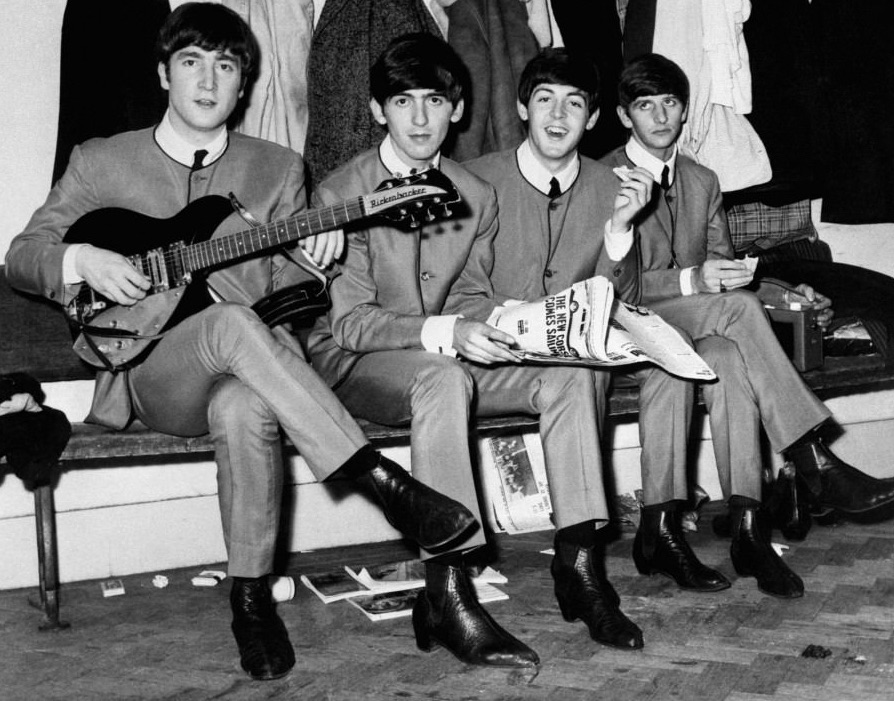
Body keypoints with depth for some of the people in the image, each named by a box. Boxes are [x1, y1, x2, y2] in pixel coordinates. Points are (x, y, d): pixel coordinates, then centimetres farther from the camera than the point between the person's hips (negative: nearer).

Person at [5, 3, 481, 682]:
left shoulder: (277, 169, 14)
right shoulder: (101, 161, 9)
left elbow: (285, 291, 12)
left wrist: (311, 259, -12)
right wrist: (79, 259, -14)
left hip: (247, 374, 1)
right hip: (149, 376, -1)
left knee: (246, 408, -38)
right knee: (232, 322, -36)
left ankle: (252, 594, -22)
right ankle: (381, 478, -37)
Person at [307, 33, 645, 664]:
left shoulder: (477, 197, 8)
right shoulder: (341, 192, -10)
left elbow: (471, 297, 9)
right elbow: (350, 320, -16)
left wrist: (496, 327, -16)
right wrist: (444, 333, -31)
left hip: (447, 359, 6)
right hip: (350, 361, -5)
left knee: (568, 371, -17)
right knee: (442, 375, -38)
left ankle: (578, 565, -14)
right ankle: (446, 598, -37)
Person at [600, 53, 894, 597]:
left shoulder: (704, 182, 20)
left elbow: (726, 272, 22)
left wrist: (785, 295, 4)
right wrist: (691, 280, -23)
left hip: (702, 331, 4)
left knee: (728, 361, -33)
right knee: (737, 307, -31)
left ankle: (747, 530, -39)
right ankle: (817, 466, -31)